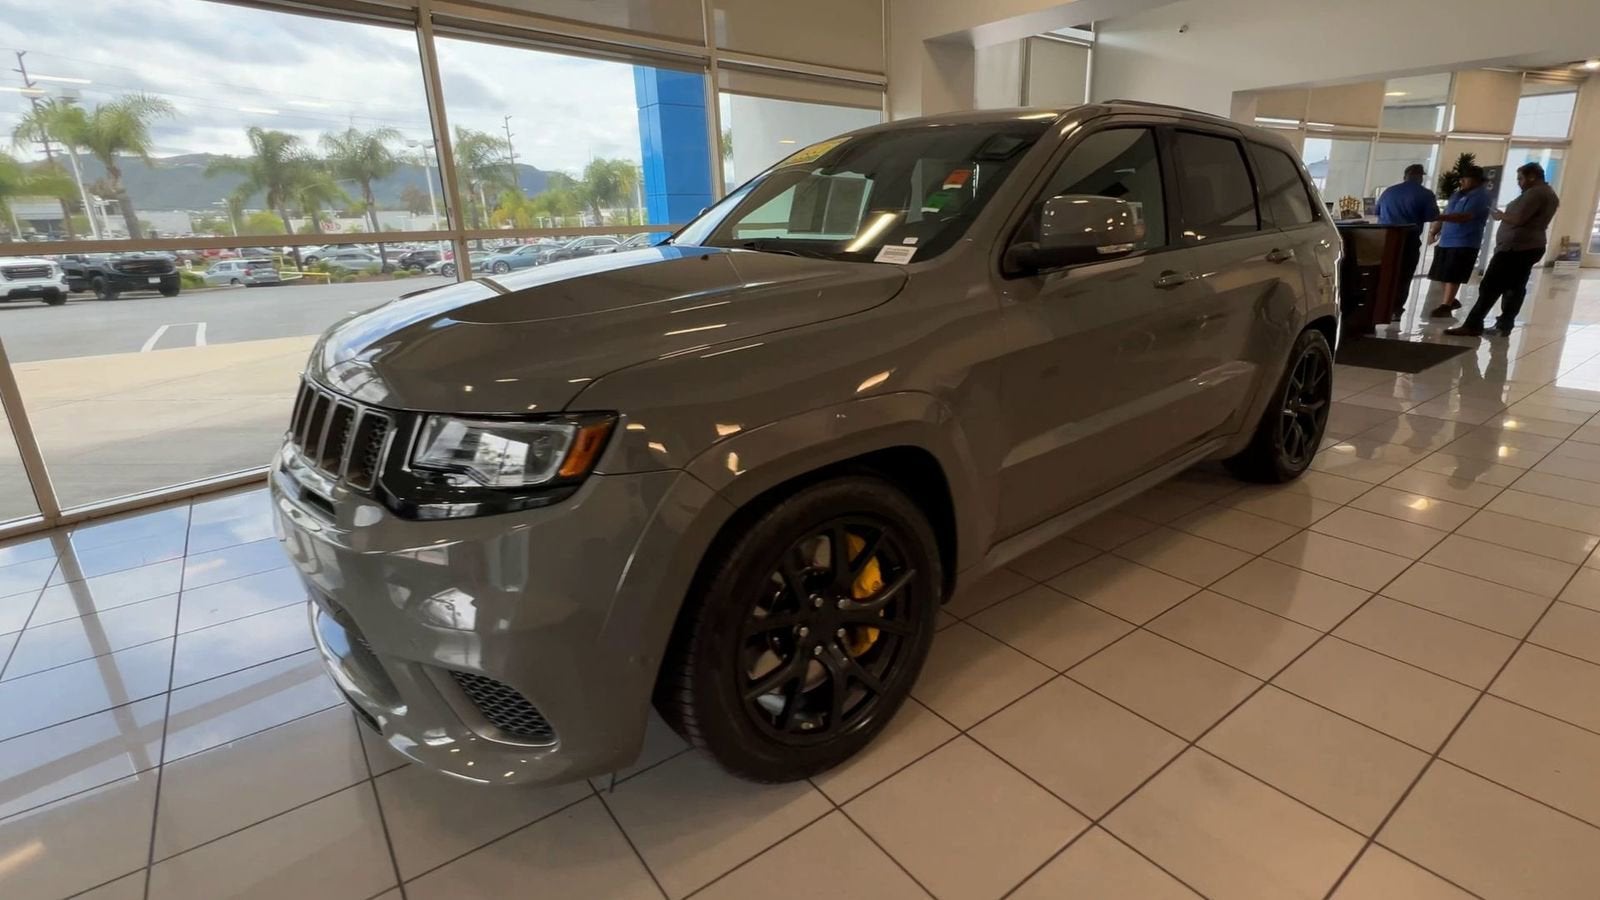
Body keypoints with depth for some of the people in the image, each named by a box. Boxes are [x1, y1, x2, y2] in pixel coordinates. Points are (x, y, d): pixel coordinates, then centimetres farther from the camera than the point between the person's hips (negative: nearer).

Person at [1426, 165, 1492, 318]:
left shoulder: (1480, 196, -10)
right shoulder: (1459, 193, 16)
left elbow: (1465, 217, -23)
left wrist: (1438, 217, -34)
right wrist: (1434, 231, 10)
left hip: (1464, 243, -8)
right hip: (1446, 240, 8)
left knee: (1452, 276, -8)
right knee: (1442, 274, 12)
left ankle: (1446, 306, -5)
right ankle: (1451, 300, 27)